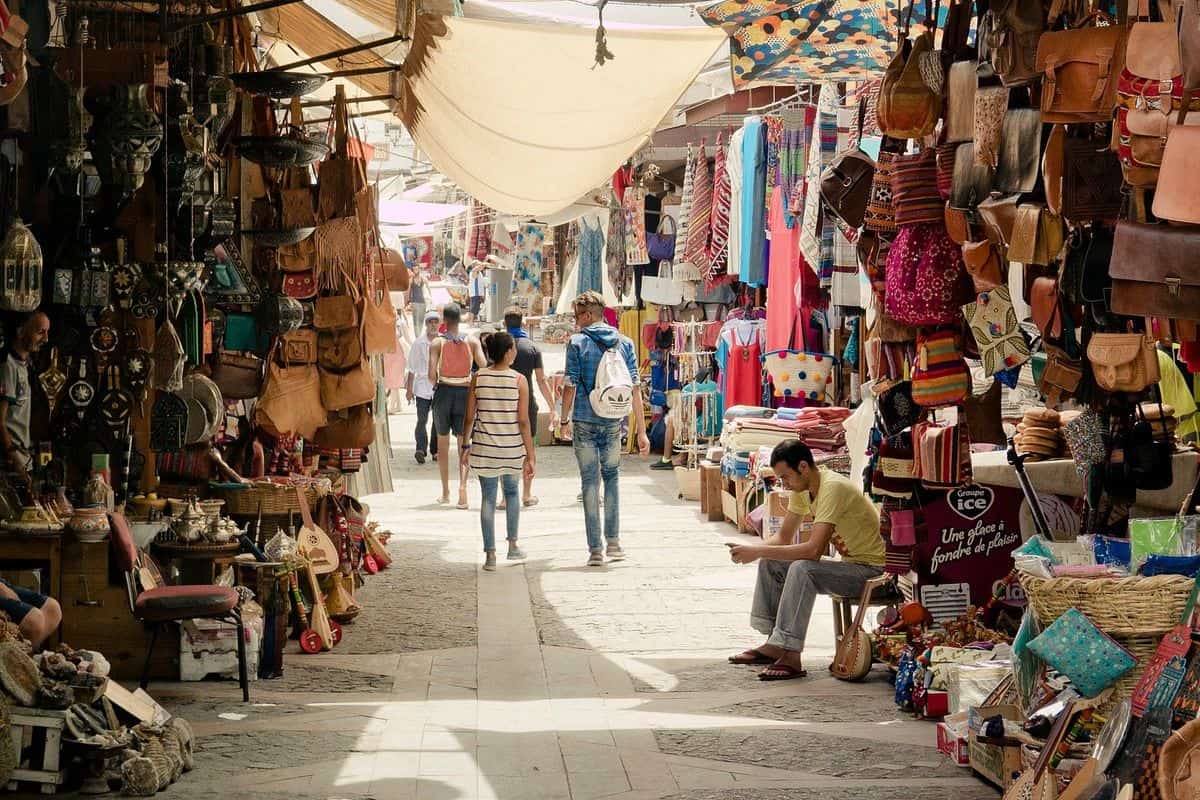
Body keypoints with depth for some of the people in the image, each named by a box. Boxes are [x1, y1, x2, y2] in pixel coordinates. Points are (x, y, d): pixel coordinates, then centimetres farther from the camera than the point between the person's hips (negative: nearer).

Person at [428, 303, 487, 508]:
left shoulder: (437, 343, -6)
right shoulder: (472, 341, -2)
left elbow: (432, 373, -14)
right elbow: (483, 366, -10)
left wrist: (435, 384, 7)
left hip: (443, 392, 0)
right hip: (465, 392, 0)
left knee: (443, 443, 15)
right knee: (463, 444, 6)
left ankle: (445, 492, 21)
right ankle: (462, 483, -18)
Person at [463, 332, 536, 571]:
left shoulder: (478, 378, -4)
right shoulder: (519, 380, -9)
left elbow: (469, 417, -1)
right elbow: (523, 421, -9)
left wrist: (466, 445, 12)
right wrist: (530, 456, -4)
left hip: (484, 448, 1)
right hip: (512, 448, -1)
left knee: (488, 497, 7)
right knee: (511, 492, 22)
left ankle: (490, 554, 5)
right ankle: (513, 545, 26)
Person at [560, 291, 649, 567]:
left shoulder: (578, 343, -5)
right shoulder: (624, 343, 5)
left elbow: (571, 387, -8)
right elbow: (635, 388, 3)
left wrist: (565, 420, 7)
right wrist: (641, 430, 5)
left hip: (585, 422, -3)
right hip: (614, 423, 3)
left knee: (590, 483, 3)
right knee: (611, 477, 19)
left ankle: (596, 550, 3)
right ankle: (613, 540, 14)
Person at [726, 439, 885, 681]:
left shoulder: (832, 488, -26)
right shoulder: (802, 488, 2)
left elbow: (814, 549, -33)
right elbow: (784, 538, 10)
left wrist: (759, 551, -29)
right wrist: (750, 549, -11)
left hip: (871, 568, -10)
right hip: (848, 563, 10)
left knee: (802, 569, -31)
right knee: (770, 564, 3)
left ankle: (791, 657, -29)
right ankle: (774, 644, 4)